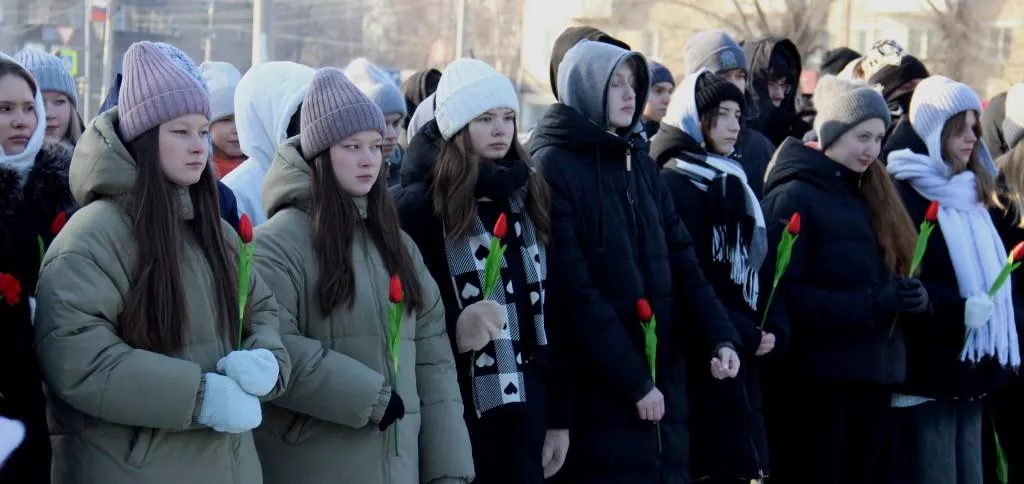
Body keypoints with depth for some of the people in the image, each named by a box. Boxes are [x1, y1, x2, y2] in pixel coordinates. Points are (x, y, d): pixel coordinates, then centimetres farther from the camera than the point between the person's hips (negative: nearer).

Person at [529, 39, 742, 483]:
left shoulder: (640, 164, 15)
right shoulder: (552, 168, -8)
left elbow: (682, 263, 11)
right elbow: (573, 290, -14)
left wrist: (720, 337, -6)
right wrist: (633, 381, -15)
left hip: (663, 381, 7)